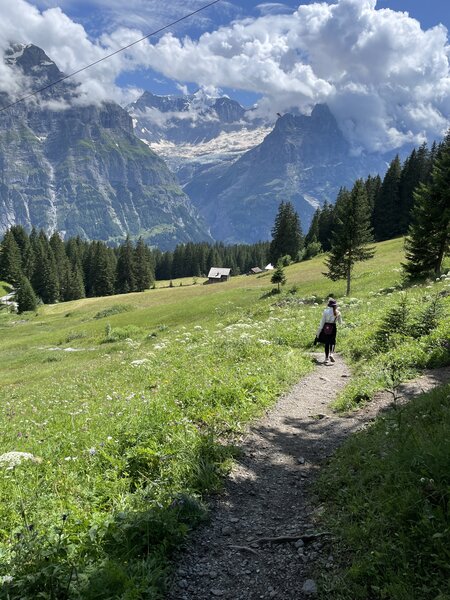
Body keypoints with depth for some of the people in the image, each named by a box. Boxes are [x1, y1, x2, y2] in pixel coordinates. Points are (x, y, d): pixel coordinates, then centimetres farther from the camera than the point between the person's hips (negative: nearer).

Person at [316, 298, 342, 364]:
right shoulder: (337, 312, -1)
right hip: (333, 328, 1)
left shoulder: (325, 311, -8)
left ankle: (326, 358, 11)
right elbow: (340, 323, 9)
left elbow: (322, 322, -7)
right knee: (332, 342, 16)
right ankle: (331, 354, -11)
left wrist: (318, 332, -3)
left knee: (327, 343, 11)